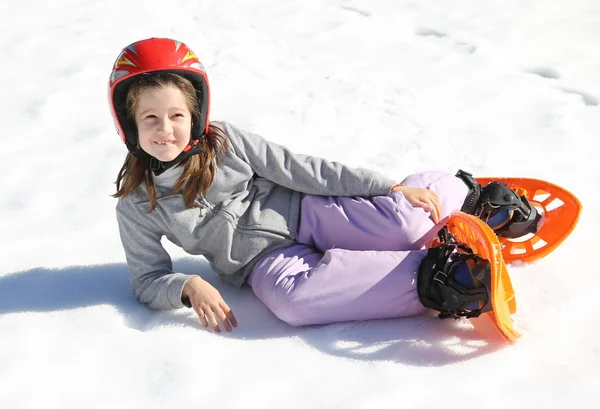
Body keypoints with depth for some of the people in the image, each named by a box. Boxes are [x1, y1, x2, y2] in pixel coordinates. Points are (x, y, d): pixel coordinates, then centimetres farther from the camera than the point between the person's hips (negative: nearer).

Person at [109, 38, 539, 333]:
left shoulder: (223, 141, -5)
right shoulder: (136, 205, -4)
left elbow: (302, 170, -4)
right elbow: (149, 280, 0)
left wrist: (391, 187, -7)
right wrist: (189, 286, -24)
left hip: (303, 213, 0)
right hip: (264, 261, 0)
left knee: (404, 224, -27)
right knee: (292, 300, -38)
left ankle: (467, 195, 7)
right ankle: (431, 278, -30)